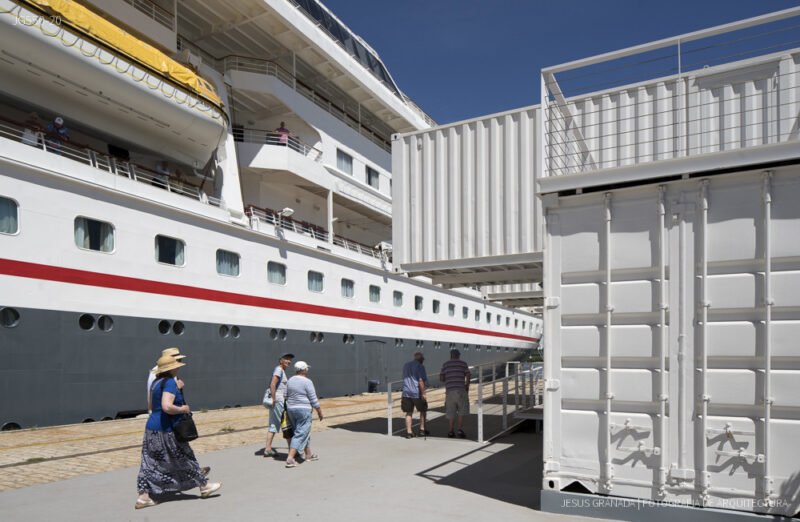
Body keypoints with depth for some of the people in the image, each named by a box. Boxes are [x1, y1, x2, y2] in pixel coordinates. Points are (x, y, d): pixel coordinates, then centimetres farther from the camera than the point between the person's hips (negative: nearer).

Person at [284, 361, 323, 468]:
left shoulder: (290, 381, 6)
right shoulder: (307, 382, -14)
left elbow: (286, 397, 10)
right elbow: (313, 399, -12)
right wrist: (319, 411, -2)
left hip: (291, 409, 8)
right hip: (304, 410, -7)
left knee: (304, 432, 20)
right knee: (300, 434, -3)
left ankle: (308, 454, 30)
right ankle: (290, 459, -9)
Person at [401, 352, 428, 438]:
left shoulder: (406, 365, 14)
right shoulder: (420, 366, -8)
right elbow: (421, 381, -16)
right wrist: (423, 394, -17)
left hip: (406, 392, 5)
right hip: (417, 392, -5)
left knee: (409, 413, 8)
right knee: (422, 411, 14)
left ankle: (409, 432, 3)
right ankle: (422, 430, 15)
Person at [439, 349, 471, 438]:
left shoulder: (445, 364, 9)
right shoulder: (463, 364, 7)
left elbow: (441, 378, 5)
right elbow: (468, 376, -3)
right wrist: (467, 386, 10)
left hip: (449, 390, 1)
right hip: (461, 390, -1)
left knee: (451, 411, 12)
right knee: (462, 410, 10)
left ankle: (451, 431, 10)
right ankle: (460, 429, -1)